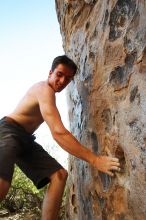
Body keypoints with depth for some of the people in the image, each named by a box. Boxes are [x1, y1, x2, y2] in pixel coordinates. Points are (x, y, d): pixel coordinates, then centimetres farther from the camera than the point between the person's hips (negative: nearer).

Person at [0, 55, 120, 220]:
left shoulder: (48, 91, 15)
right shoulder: (45, 89, -19)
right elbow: (58, 132, -31)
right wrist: (94, 160, -33)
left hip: (25, 138, 10)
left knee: (59, 175, -5)